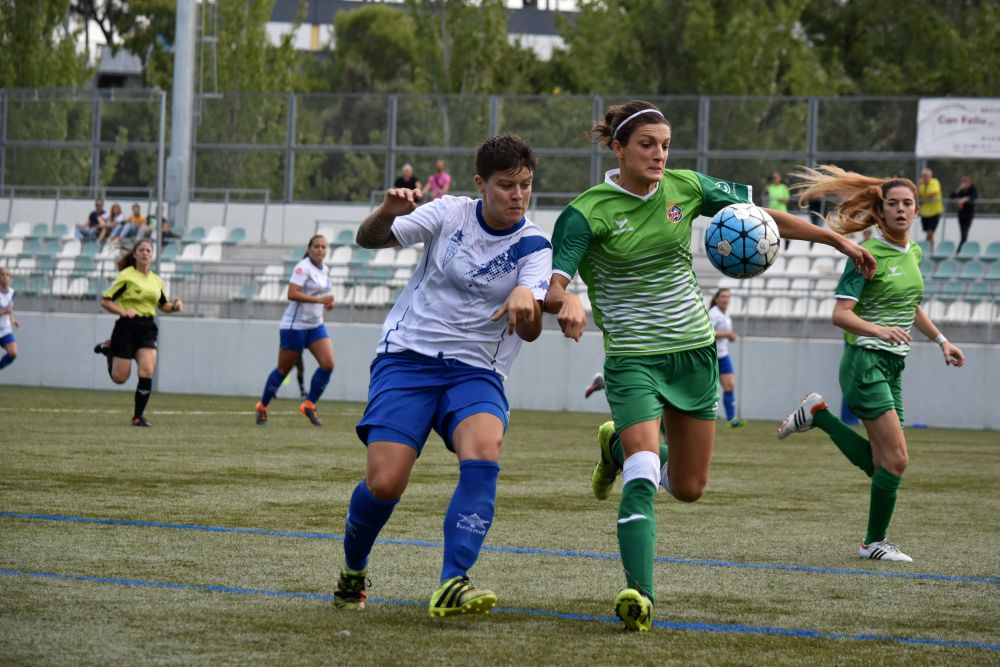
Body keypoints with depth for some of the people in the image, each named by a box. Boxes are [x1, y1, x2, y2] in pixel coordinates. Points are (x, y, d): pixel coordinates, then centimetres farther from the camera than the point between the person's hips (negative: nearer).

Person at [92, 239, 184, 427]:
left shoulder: (156, 281, 12)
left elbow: (164, 305, 24)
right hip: (127, 327, -4)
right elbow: (105, 301, -5)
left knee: (147, 372, -15)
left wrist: (175, 306, 2)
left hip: (148, 329, 4)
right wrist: (123, 312, -20)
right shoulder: (125, 276, -5)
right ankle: (108, 349, 32)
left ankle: (138, 416, -3)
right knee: (120, 378, 1)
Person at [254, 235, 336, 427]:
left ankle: (309, 405, 1)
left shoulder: (324, 270, 10)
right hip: (295, 326, -7)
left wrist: (327, 303, 6)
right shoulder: (303, 267, -15)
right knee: (283, 369, 3)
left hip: (316, 325, 7)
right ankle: (262, 407, 21)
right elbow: (292, 294, -26)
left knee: (328, 364, -10)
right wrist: (319, 299, -29)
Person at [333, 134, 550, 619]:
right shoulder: (449, 214, -1)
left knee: (485, 453, -31)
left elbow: (530, 331, -17)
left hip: (475, 371, 0)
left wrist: (525, 299, -41)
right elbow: (368, 239, -4)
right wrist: (387, 213, -27)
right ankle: (352, 573, 18)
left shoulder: (533, 247, -4)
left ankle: (452, 586, -34)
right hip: (407, 356, 0)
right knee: (385, 483, -13)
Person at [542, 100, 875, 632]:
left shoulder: (685, 187, -2)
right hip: (633, 361, -5)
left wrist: (836, 239, 8)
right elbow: (550, 285, -23)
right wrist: (566, 301, -47)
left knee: (688, 488, 12)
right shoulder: (587, 212, -14)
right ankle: (640, 596, -24)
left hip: (694, 353, 5)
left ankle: (620, 446, 43)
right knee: (643, 479, -24)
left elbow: (762, 216, 9)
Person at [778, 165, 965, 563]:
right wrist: (878, 330, -33)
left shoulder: (913, 253, 11)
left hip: (892, 366, 8)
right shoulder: (868, 254, -13)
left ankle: (818, 415, 21)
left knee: (880, 464, 6)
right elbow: (840, 314, -18)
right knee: (896, 458, -12)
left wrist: (940, 340, 25)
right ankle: (875, 542, 3)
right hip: (865, 362, -8)